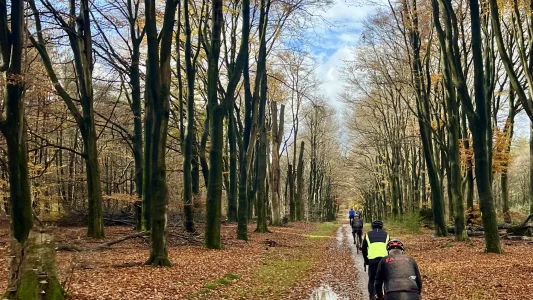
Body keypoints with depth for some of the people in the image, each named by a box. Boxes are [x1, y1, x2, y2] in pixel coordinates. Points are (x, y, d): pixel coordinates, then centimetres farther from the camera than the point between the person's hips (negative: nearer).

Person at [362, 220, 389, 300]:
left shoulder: (368, 234, 16)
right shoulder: (386, 234, 19)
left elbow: (364, 249, 17)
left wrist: (366, 260, 26)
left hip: (372, 260, 0)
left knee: (371, 279, 12)